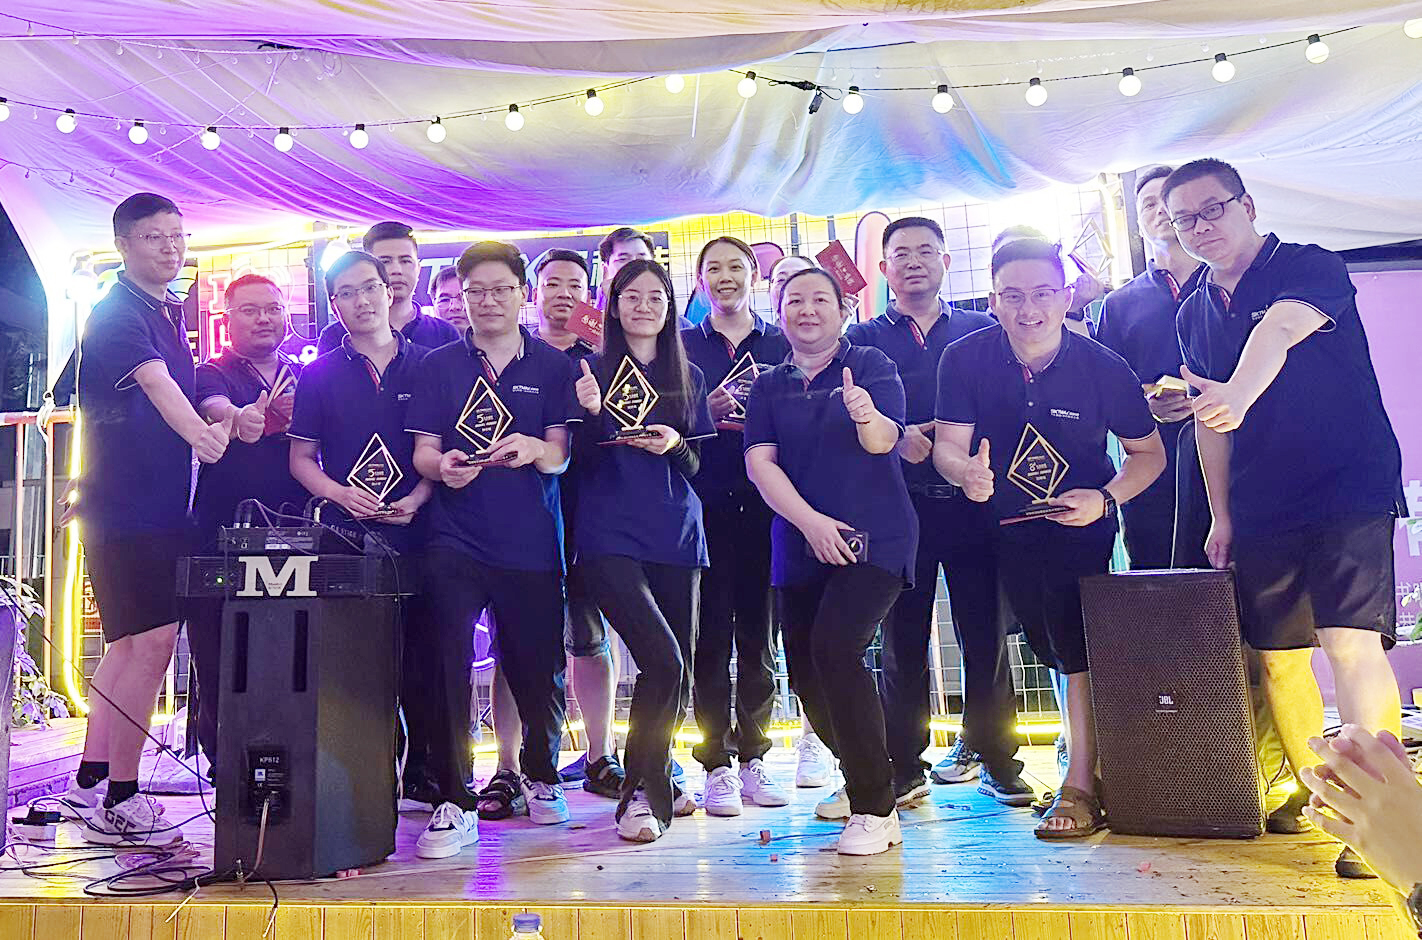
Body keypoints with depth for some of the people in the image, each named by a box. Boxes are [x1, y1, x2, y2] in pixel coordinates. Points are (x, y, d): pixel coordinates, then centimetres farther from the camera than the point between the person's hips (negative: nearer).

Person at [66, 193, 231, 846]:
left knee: (130, 640, 14)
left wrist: (227, 416, 5)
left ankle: (91, 781, 25)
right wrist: (199, 433, -37)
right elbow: (154, 383, -25)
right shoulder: (117, 313, -11)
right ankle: (117, 803, -2)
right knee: (151, 640, -11)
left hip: (161, 504, 9)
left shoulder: (170, 312, 17)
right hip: (124, 505, -9)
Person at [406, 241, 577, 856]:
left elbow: (560, 456, 2)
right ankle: (453, 800, 0)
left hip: (530, 543, 0)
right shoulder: (439, 366, 10)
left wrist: (532, 449, -21)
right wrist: (442, 466, -19)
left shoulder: (552, 366, 8)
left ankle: (539, 773, 31)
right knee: (446, 663, -10)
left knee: (536, 667, 5)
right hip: (455, 541, 0)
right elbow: (423, 452, 5)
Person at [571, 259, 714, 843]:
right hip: (609, 536, -4)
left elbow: (701, 465, 13)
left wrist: (676, 445, -8)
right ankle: (641, 791, -2)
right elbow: (581, 463, 1)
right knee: (662, 659, -19)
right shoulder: (591, 371, 5)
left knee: (680, 669, 7)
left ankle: (657, 779, 29)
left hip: (677, 536, 4)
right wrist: (591, 414, -17)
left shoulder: (688, 377, 14)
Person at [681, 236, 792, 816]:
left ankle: (754, 757, 15)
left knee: (759, 634, 5)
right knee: (710, 635, -3)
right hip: (705, 505, -1)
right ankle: (716, 765, 4)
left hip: (764, 503, 1)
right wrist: (707, 410, -12)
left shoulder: (782, 345, 13)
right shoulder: (682, 346, 12)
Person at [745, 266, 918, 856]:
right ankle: (859, 774, 34)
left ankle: (875, 809, -14)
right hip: (799, 545, 5)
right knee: (805, 673, 5)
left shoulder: (870, 365, 1)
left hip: (873, 539, -4)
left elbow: (884, 441, -14)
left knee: (835, 645, -24)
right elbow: (759, 463, -1)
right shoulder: (769, 386, 11)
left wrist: (868, 417, -37)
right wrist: (810, 521, -14)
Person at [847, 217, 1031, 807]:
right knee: (903, 638, 3)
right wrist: (898, 438, -13)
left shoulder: (981, 331, 15)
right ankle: (904, 768, 12)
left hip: (972, 499, 1)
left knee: (985, 632, 3)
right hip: (899, 506, 0)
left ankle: (994, 757, 16)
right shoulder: (863, 339, 12)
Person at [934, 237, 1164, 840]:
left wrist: (1105, 500, -24)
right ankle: (1092, 751, 35)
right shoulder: (965, 359, -14)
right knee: (1054, 649, 13)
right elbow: (947, 444, -15)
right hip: (1006, 525, 3)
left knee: (1077, 647, -13)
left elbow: (1149, 453, -6)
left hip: (1081, 523, -3)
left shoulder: (1103, 367, -17)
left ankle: (1081, 788, -4)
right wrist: (966, 471, -39)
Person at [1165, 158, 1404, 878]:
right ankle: (1313, 790, 23)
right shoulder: (1194, 313, 11)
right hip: (1260, 509, 6)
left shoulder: (1310, 268, -7)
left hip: (1350, 492, -6)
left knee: (1350, 643, -18)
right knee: (1277, 653, 8)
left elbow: (1281, 327, -31)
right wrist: (1220, 514, 11)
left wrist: (1239, 395, -51)